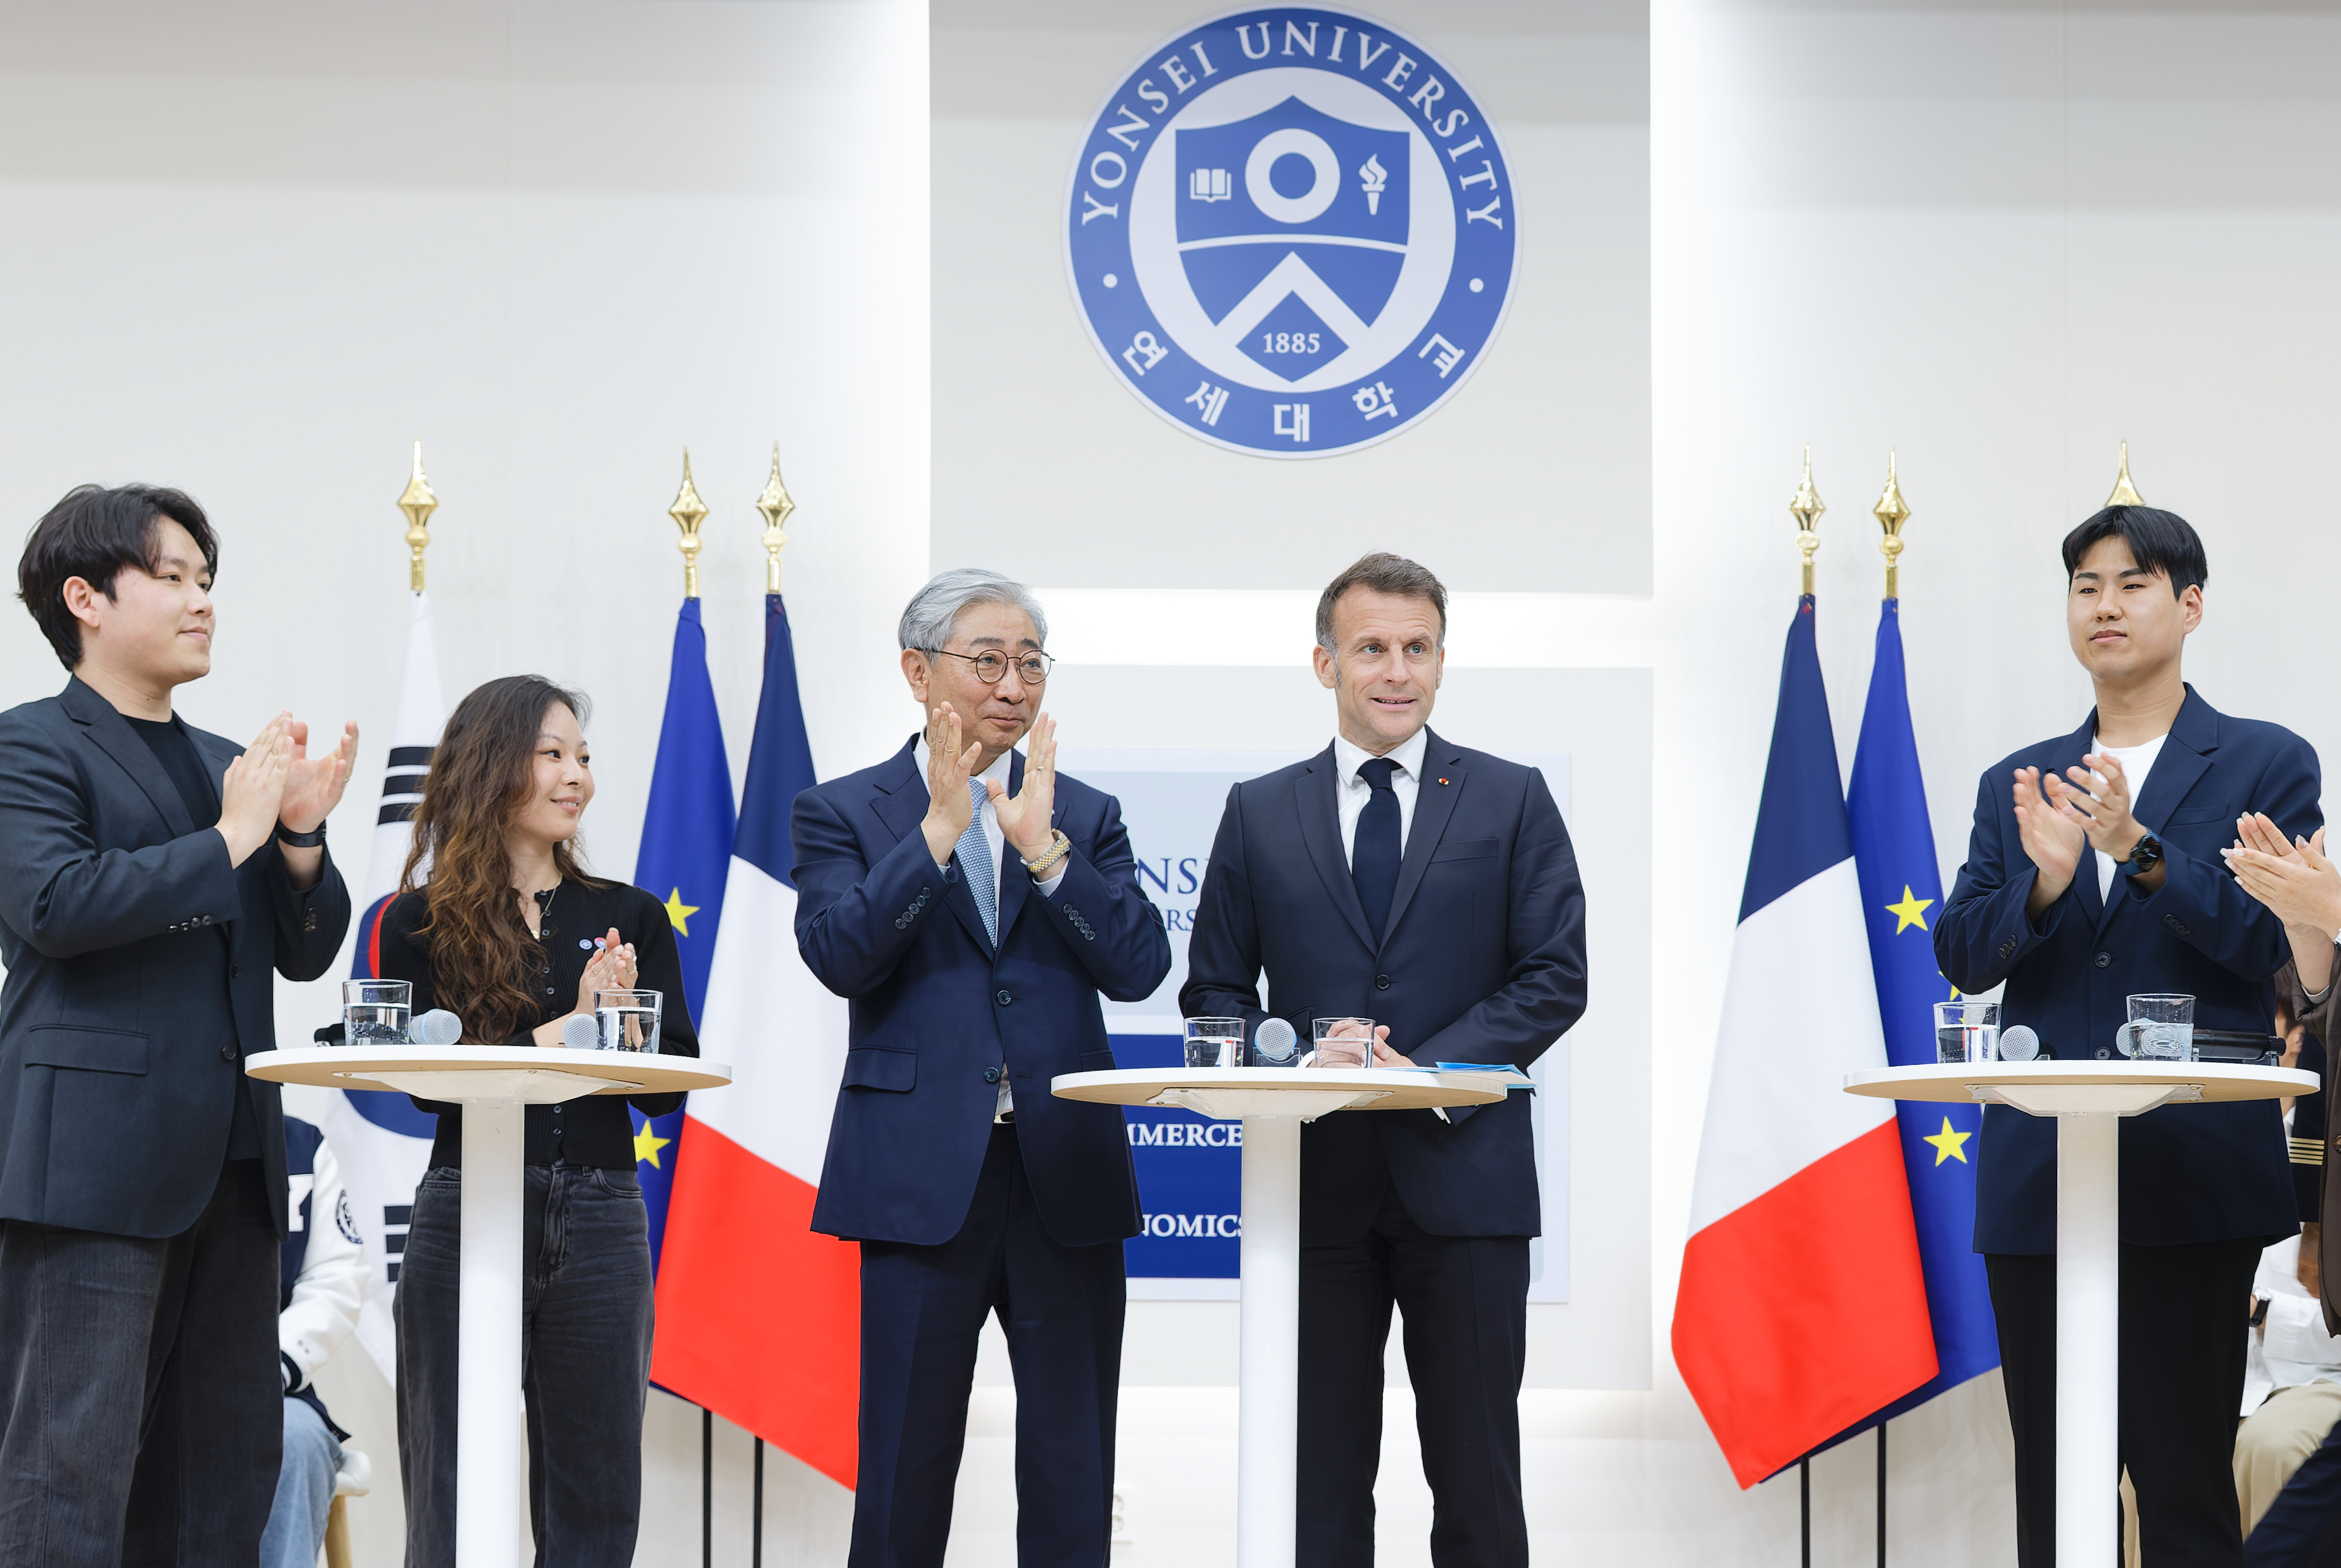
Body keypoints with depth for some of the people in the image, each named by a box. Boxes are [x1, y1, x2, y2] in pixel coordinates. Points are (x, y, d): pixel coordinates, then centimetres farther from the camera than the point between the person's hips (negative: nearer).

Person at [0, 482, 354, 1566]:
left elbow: (306, 952, 18)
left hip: (230, 1157, 8)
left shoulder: (226, 766, 20)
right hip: (96, 1159, -8)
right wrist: (230, 839, -13)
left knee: (227, 1462, 9)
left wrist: (300, 834, -1)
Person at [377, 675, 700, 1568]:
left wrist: (622, 1014, -13)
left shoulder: (631, 920, 11)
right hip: (467, 1217, -2)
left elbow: (668, 1085, 5)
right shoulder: (420, 924, 3)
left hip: (600, 1221, 3)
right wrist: (568, 1029, -13)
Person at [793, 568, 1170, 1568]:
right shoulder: (842, 813, 5)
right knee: (905, 1472, 2)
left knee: (1073, 1477, 4)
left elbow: (1139, 967, -2)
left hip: (1065, 1176, 3)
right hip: (923, 1176, -2)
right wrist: (940, 829, -15)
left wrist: (1043, 848, -12)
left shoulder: (1086, 818, 12)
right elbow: (838, 956, -11)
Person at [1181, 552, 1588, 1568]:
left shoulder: (1512, 801, 7)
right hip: (1317, 1179, 1)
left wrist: (1430, 1072, -13)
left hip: (1461, 1173, -1)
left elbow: (1554, 977, 0)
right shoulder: (1260, 813, 11)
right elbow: (1214, 989, 10)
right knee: (1320, 1475, 5)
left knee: (1476, 1471, 2)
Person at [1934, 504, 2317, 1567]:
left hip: (2192, 1174, -4)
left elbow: (2268, 941, -6)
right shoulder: (2015, 785, 16)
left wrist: (2137, 847, -19)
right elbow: (1961, 957, 7)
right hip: (2036, 1178, 4)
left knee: (2184, 1481, -8)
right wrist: (2044, 879, -12)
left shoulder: (2267, 764, 5)